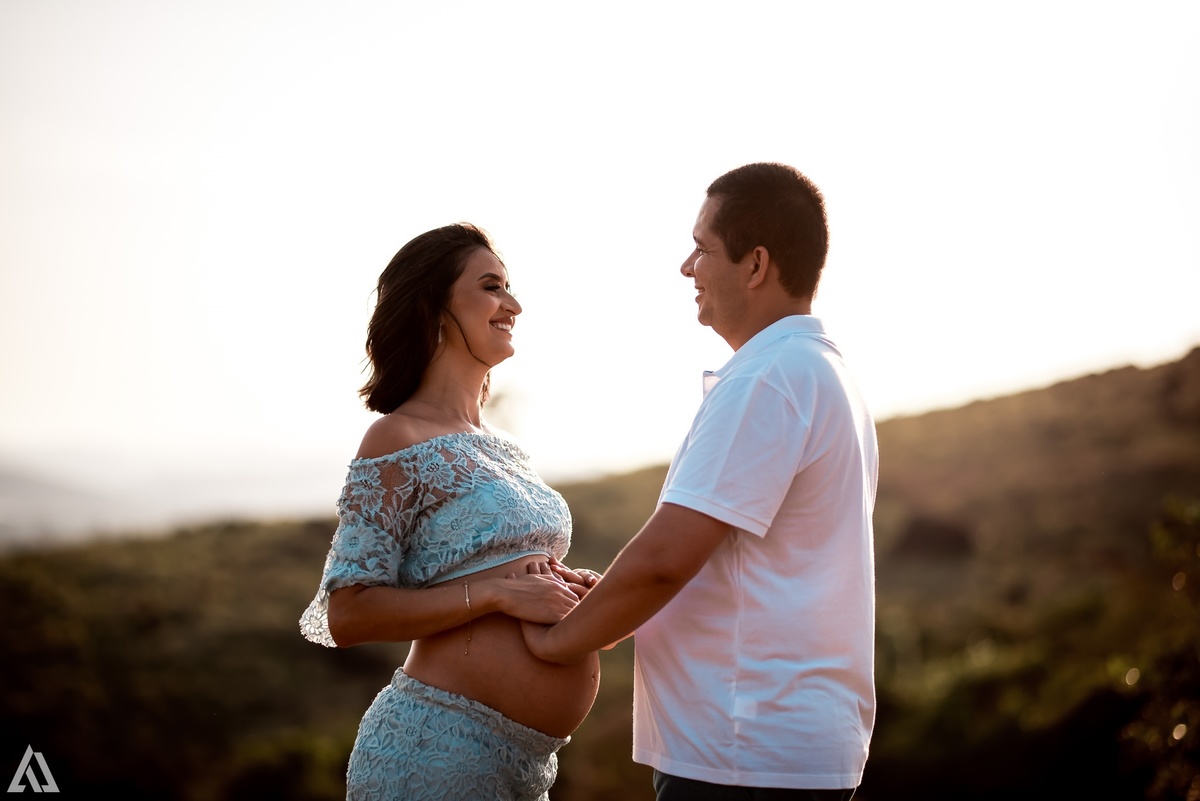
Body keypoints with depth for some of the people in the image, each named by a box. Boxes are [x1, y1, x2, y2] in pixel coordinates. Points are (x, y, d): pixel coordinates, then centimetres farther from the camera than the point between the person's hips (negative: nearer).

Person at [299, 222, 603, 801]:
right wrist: (498, 592, -18)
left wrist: (570, 589, 3)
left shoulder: (503, 449, 14)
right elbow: (348, 616, -13)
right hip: (438, 753, -7)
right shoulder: (397, 441, -8)